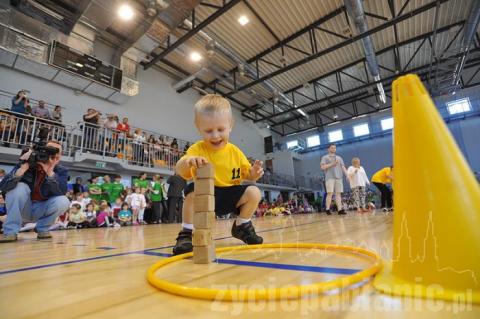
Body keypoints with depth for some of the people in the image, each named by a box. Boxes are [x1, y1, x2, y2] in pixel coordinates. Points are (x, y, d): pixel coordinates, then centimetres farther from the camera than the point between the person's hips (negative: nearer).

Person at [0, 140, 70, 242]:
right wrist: (23, 168, -40)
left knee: (63, 201, -27)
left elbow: (62, 192, -30)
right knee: (20, 187, -26)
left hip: (42, 210, 0)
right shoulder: (27, 164, -14)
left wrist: (50, 171, -41)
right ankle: (10, 232, -16)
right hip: (22, 209, 0)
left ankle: (43, 229, 0)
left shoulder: (61, 171, -12)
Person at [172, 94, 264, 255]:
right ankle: (187, 233, -10)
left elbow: (246, 174, 6)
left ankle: (241, 226, 11)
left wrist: (254, 173, -19)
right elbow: (179, 171, -28)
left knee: (254, 192, -18)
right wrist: (187, 161, -52)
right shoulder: (197, 149, -13)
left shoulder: (235, 151, -2)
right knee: (193, 191, -34)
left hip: (231, 194, 4)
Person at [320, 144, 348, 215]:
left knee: (338, 193, 0)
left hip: (339, 177, 4)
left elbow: (343, 167, 15)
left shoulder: (339, 158, 23)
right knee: (330, 193, -9)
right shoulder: (325, 157, 10)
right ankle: (327, 209, -6)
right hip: (330, 178, -4)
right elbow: (322, 167, -3)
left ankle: (340, 209, -1)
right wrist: (332, 164, -11)